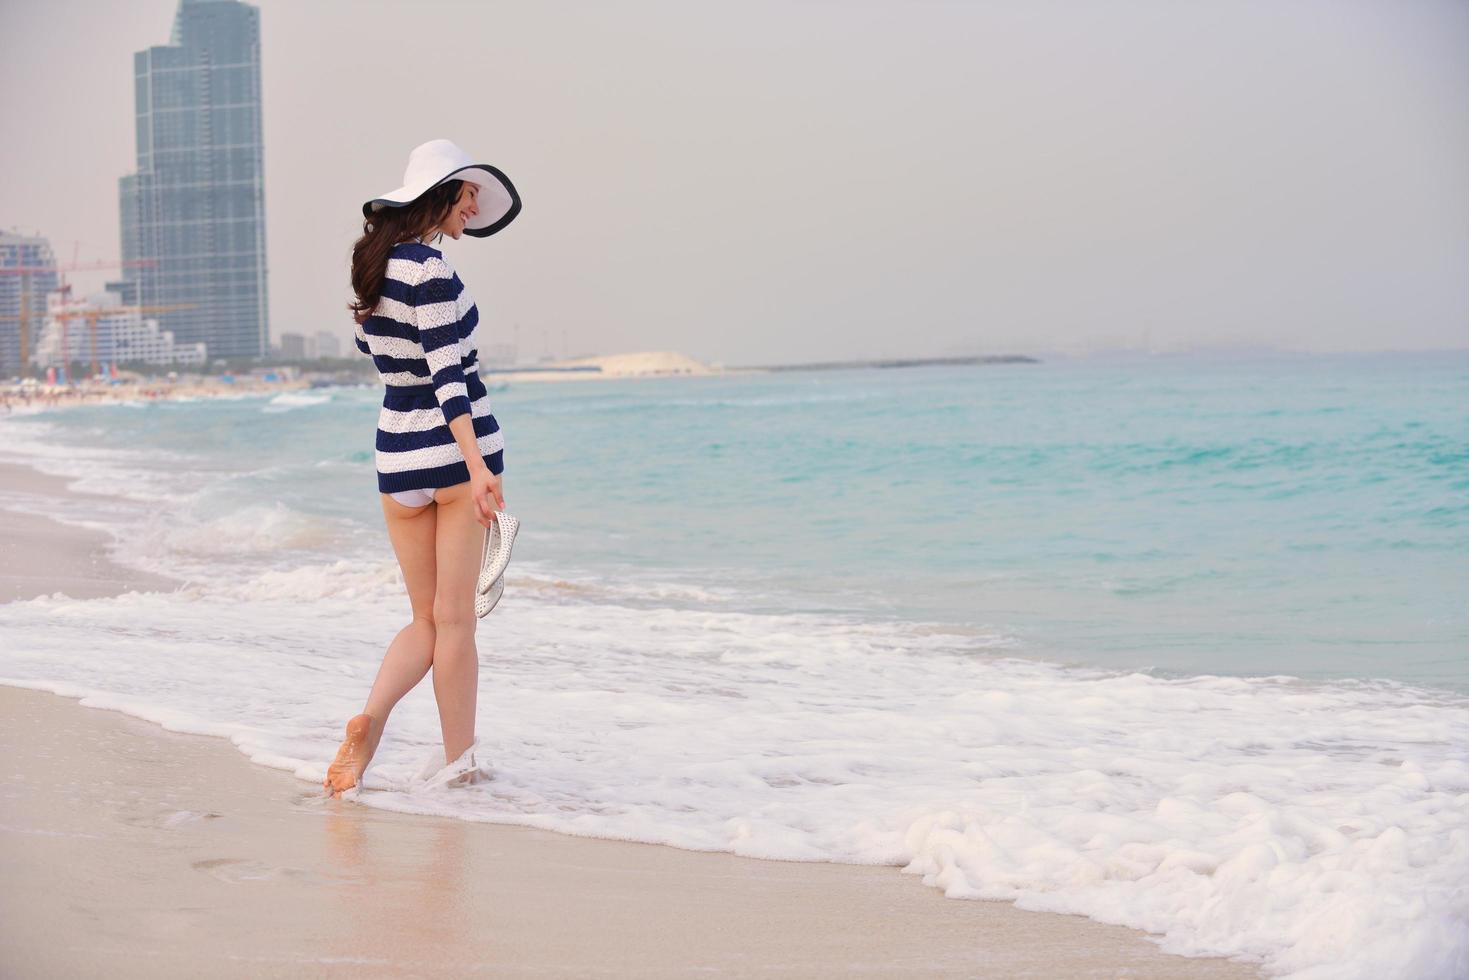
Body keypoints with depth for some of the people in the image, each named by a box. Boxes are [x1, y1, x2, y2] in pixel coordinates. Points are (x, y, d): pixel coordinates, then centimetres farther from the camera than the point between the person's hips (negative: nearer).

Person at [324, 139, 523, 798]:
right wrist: (478, 466, -25)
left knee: (426, 620, 13)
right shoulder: (431, 270, -14)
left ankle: (369, 719, -11)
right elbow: (446, 375, -22)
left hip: (396, 452, 7)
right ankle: (458, 765, 8)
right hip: (453, 447, -7)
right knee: (454, 619, 2)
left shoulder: (375, 261, 10)